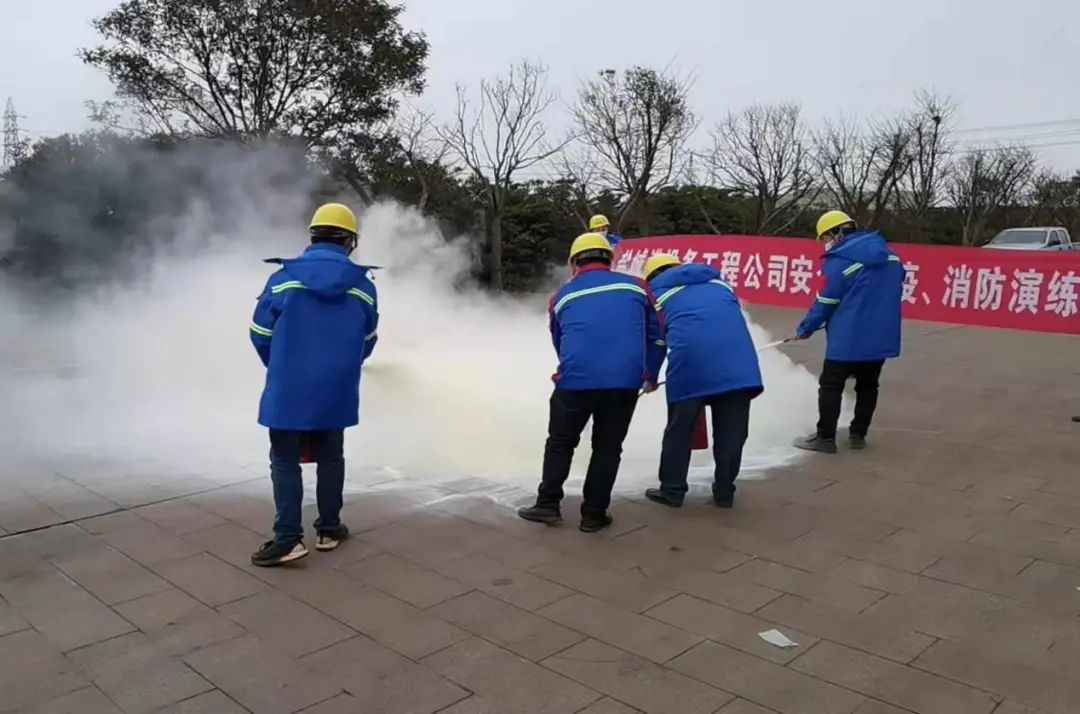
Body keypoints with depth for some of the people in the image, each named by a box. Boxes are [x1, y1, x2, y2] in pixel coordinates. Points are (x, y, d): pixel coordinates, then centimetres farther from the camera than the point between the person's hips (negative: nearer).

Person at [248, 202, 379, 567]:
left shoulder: (284, 277, -5)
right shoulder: (363, 285, 0)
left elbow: (260, 334, 1)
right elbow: (367, 342, 9)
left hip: (288, 388, -2)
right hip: (337, 390, 2)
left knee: (285, 460, 8)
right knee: (331, 457, 16)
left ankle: (288, 538, 5)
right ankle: (328, 529, 25)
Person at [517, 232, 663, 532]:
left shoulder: (562, 296, 17)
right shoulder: (635, 286, 14)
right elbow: (656, 334, 16)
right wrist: (650, 375, 30)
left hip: (575, 380, 0)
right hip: (625, 381, 0)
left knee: (560, 442, 19)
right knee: (608, 448, 14)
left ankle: (548, 505, 23)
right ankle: (593, 514, 20)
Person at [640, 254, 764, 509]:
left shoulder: (657, 292, 23)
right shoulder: (716, 281, 32)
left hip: (690, 363, -3)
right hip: (738, 364, 3)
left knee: (679, 429, 12)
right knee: (731, 430, 14)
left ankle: (672, 491, 22)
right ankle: (724, 492, 25)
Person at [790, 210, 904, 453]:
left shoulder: (839, 260, -13)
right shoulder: (889, 253, 9)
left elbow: (826, 301, -12)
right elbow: (895, 291, 16)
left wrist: (804, 329, 0)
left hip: (848, 337, -7)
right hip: (882, 336, 7)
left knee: (831, 386, 3)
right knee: (868, 386, 17)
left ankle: (825, 437, 5)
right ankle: (858, 434, 24)